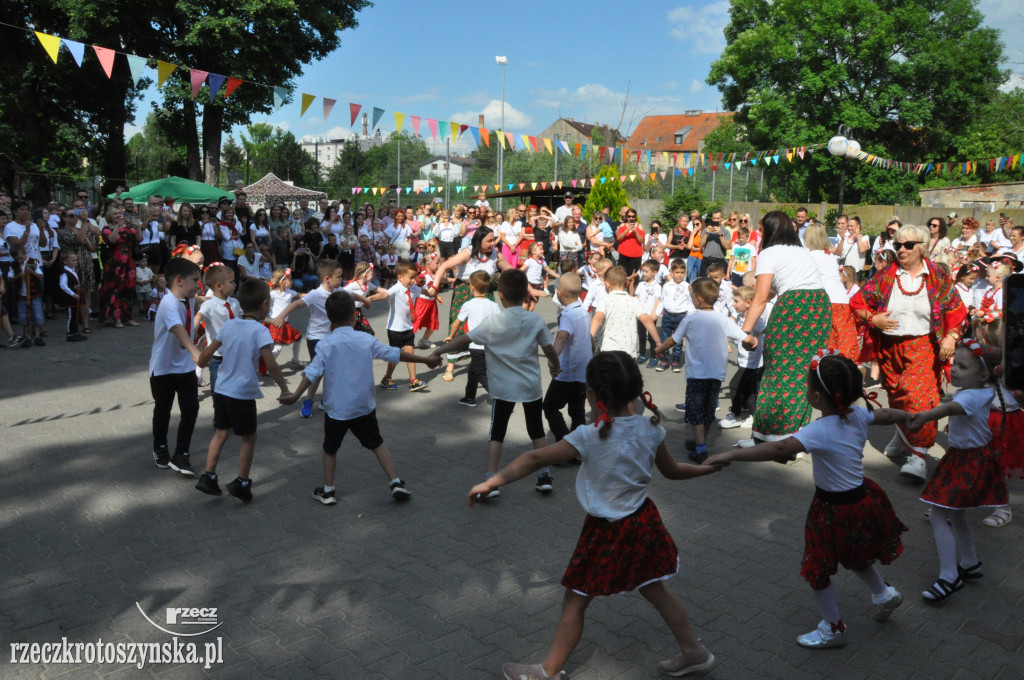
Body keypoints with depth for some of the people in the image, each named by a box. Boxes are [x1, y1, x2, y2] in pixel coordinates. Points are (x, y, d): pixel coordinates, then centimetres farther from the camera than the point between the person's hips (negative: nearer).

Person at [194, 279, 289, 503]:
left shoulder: (228, 325, 3)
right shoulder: (260, 330, -15)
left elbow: (207, 353, 8)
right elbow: (271, 365, -22)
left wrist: (199, 363, 30)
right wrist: (284, 388, -12)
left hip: (222, 390, 6)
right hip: (243, 394, -6)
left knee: (221, 433, 19)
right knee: (249, 437, 10)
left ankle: (208, 477, 20)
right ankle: (242, 483, 15)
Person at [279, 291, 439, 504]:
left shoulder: (326, 344, -11)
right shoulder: (366, 340, -4)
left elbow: (312, 372, -19)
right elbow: (396, 354, 2)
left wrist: (296, 395, -17)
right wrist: (425, 360, 11)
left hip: (336, 408, -1)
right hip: (364, 406, 2)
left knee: (330, 448, 16)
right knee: (377, 443, 16)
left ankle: (328, 491, 23)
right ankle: (395, 482, 12)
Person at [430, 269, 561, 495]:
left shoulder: (493, 323, -14)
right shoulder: (536, 320, -7)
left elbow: (464, 340, -14)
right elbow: (549, 349, 2)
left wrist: (438, 351, -6)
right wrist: (555, 365, 22)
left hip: (503, 387, -2)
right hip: (531, 385, 2)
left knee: (496, 433, 7)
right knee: (537, 430, 17)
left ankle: (490, 481, 1)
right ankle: (544, 476, 20)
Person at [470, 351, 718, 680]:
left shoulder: (590, 437, -24)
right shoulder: (651, 428, -9)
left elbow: (535, 459, -26)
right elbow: (673, 471, 5)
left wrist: (492, 482, -23)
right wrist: (710, 467, 23)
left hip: (606, 532, -6)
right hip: (643, 523, 6)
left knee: (574, 602, 9)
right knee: (655, 591, 26)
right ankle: (694, 652, 40)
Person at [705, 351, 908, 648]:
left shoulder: (820, 430, -32)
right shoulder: (858, 415, -8)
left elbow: (781, 449, -46)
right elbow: (887, 415, 14)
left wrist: (732, 454, -49)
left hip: (835, 510, -8)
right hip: (861, 498, 8)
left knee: (818, 570, 12)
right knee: (854, 555, 34)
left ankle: (833, 629, 29)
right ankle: (884, 594, 54)